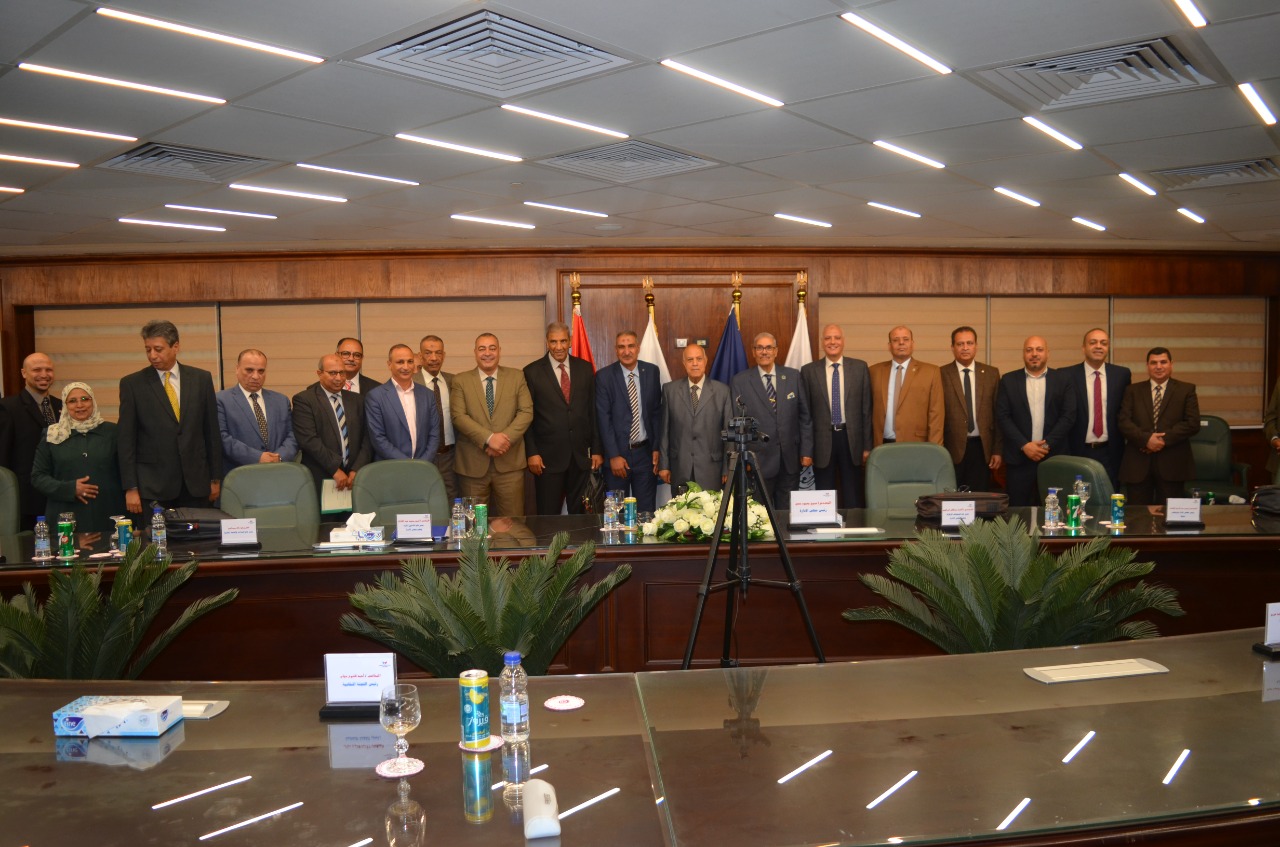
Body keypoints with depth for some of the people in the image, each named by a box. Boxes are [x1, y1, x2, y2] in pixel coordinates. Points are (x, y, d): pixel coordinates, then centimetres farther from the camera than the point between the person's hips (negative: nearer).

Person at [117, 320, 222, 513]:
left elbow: (212, 432, 7)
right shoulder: (132, 384, 1)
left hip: (196, 483, 1)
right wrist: (130, 488, -5)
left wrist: (216, 479, 6)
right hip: (152, 486, -1)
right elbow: (126, 439, 0)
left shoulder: (201, 379, 5)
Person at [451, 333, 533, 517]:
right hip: (472, 464, 0)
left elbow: (526, 412, 1)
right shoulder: (461, 380, 5)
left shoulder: (516, 376, 9)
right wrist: (489, 438, -17)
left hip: (510, 462, 1)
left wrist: (505, 439, -14)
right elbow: (458, 416, -5)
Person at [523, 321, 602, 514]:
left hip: (581, 455, 3)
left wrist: (597, 449, 6)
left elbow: (593, 411, 9)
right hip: (548, 457, -3)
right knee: (548, 517, 3)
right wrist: (531, 453, -8)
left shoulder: (585, 368, 7)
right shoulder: (532, 372, -1)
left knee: (579, 513, 11)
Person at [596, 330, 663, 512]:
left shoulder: (652, 372, 3)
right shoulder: (604, 376, -4)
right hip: (617, 453, -2)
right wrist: (613, 455, -10)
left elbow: (657, 412, 7)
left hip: (646, 452, 2)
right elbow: (603, 418, -6)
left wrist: (657, 448, 2)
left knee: (646, 512, 8)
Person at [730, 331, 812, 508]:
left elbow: (805, 416, 7)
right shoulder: (740, 381, -1)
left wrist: (807, 451, 3)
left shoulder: (793, 376, 5)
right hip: (758, 460, -2)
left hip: (791, 460, 2)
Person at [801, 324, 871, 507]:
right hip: (823, 439, 0)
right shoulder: (808, 371, 2)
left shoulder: (860, 367, 3)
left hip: (851, 438, 0)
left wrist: (867, 445, 1)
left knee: (854, 500, 8)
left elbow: (866, 408, 3)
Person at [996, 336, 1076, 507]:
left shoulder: (1062, 380, 8)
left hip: (1054, 457, 0)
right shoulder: (1009, 380, 7)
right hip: (1018, 457, 0)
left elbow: (1069, 415, 1)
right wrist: (1024, 445, -9)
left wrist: (1048, 444, -9)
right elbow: (1002, 417, 0)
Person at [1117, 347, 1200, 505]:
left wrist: (1165, 439, -13)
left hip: (1172, 464, -1)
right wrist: (1146, 439, -15)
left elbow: (1193, 423, -2)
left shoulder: (1186, 390, 9)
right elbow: (1123, 421, 1)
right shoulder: (1133, 391, 11)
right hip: (1137, 463, 1)